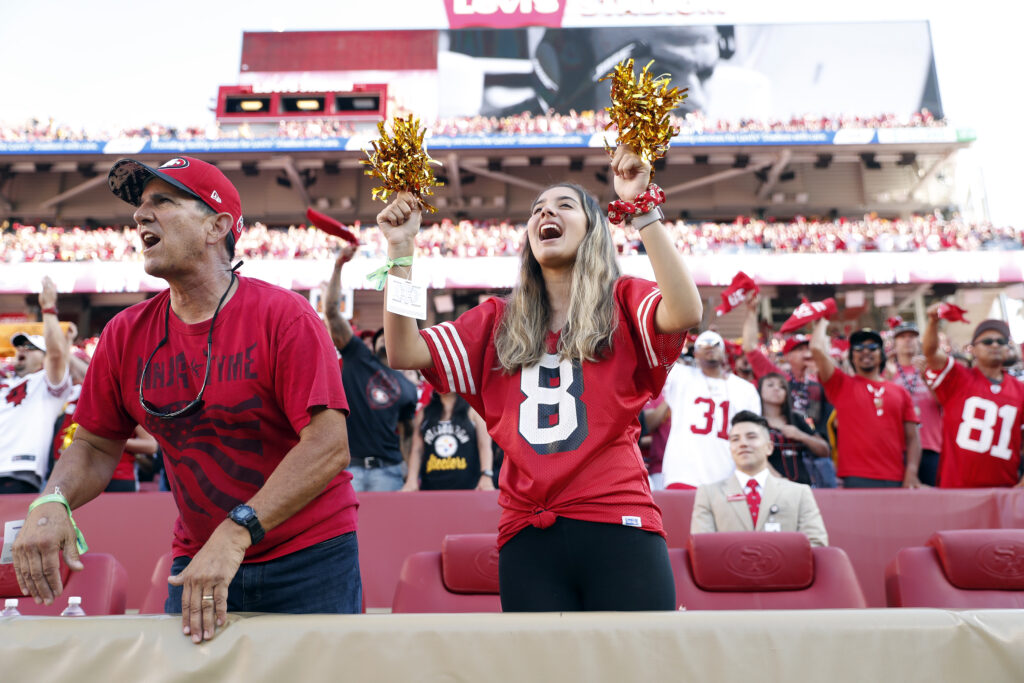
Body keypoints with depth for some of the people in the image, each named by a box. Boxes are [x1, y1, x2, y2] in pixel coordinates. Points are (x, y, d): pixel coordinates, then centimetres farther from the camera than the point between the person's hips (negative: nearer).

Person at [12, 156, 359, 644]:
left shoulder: (285, 317, -15)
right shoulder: (125, 334, 2)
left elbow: (329, 447, -21)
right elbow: (96, 445, 10)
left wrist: (236, 532, -26)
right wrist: (52, 501, -11)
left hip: (309, 561, -4)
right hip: (196, 565, 4)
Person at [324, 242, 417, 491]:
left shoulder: (407, 388, 15)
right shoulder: (358, 356, 10)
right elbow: (332, 312, 3)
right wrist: (338, 266, -3)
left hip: (387, 470, 1)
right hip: (349, 466, -1)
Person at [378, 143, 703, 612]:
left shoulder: (622, 303, 6)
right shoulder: (498, 320, 15)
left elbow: (685, 314, -16)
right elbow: (404, 353, 6)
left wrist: (641, 209, -19)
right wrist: (400, 249, 0)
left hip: (616, 526, -2)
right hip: (527, 535, 3)